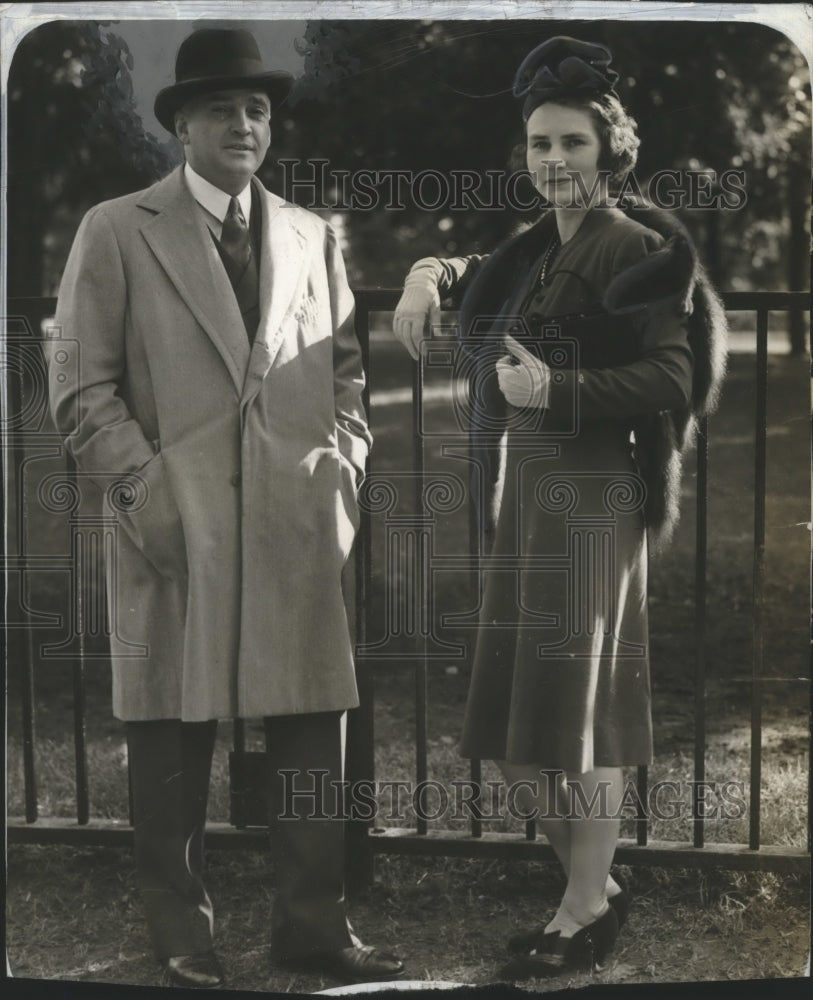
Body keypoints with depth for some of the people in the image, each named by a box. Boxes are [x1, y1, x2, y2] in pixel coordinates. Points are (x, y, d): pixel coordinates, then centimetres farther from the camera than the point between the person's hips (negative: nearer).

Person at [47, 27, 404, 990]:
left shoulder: (311, 234, 15)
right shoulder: (116, 231, 2)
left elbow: (346, 366, 19)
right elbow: (80, 383, -1)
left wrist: (344, 468, 6)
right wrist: (145, 488, -10)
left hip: (301, 524, 4)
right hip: (176, 524, -3)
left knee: (313, 737, 5)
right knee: (173, 743, 3)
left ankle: (312, 921, 17)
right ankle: (180, 935, 16)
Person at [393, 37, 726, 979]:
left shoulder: (635, 250, -8)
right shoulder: (537, 248, 14)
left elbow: (671, 381, -16)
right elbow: (476, 276, 35)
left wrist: (557, 389, -26)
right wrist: (430, 274, 12)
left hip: (589, 493, -8)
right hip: (520, 492, 8)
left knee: (576, 699, -4)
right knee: (514, 719, 10)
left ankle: (586, 913, 7)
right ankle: (594, 884, 25)